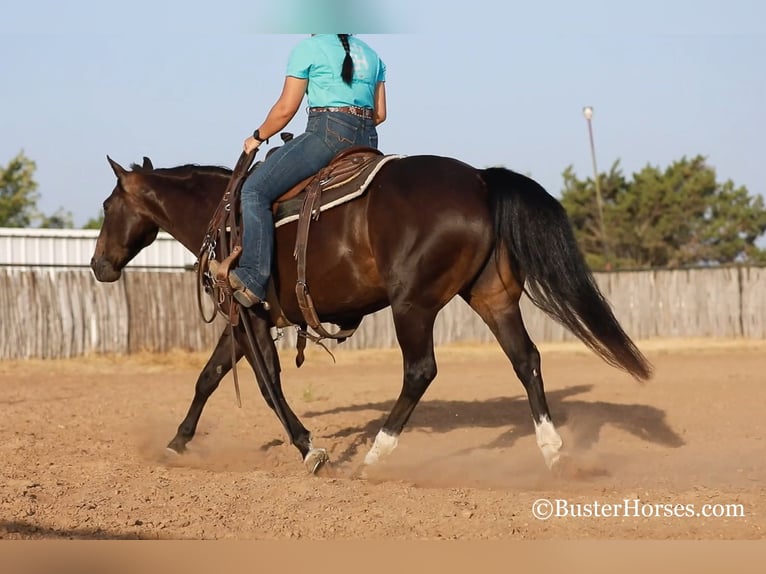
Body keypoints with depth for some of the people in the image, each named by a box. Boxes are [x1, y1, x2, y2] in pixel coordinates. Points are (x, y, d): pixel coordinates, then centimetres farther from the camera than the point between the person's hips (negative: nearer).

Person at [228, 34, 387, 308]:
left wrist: (258, 137, 15)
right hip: (367, 140, 8)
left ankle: (253, 278, -23)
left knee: (255, 190, -8)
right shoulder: (371, 54, 21)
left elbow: (286, 109, 1)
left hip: (328, 132, -8)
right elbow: (380, 114, 19)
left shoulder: (308, 49, 2)